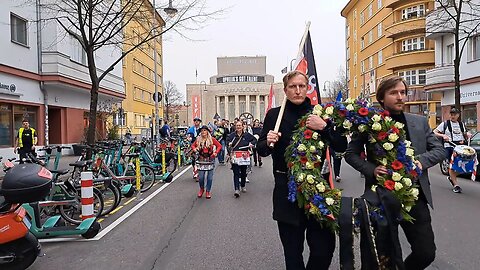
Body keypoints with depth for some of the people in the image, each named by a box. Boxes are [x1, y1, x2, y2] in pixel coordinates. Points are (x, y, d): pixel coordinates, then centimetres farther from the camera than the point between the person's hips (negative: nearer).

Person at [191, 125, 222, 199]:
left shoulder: (212, 139, -3)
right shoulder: (198, 139, 3)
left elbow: (219, 146, 2)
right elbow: (193, 145, 17)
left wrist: (216, 153, -12)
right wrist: (194, 149, -5)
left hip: (210, 160, -1)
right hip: (201, 160, 1)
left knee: (210, 177, 3)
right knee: (200, 177, 1)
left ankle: (208, 191, 20)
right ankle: (201, 189, 28)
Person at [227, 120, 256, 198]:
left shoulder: (247, 135, 1)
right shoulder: (232, 135, 0)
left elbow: (254, 139, 12)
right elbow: (227, 141, 12)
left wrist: (251, 143, -6)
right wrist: (229, 143, -9)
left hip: (244, 156, 2)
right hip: (235, 157, -1)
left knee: (243, 172, 15)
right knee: (236, 173, -7)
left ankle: (243, 186, 34)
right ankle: (236, 189, -11)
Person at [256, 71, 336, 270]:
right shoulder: (274, 115, 2)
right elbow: (261, 150, 5)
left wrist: (324, 127, -14)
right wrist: (268, 142, -16)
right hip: (287, 189, -1)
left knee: (325, 245, 1)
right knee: (292, 249, 7)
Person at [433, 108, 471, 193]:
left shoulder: (461, 124, 17)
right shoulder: (445, 124, 3)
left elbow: (465, 134, 28)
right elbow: (434, 132, -1)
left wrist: (468, 135, 6)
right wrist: (443, 135, -16)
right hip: (449, 147, -4)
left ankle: (451, 177, 26)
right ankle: (456, 185, 4)